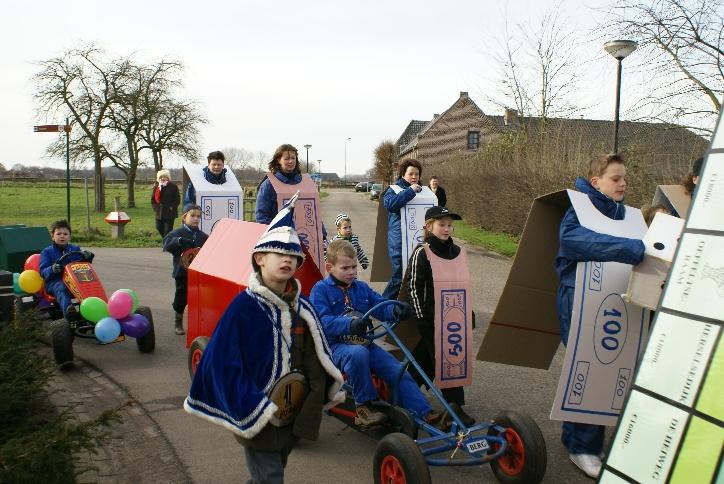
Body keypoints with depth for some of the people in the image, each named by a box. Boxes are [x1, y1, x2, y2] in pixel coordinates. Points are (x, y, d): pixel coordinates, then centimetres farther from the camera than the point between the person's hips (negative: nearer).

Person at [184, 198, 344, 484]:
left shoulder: (301, 306, 0)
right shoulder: (244, 307, -18)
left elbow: (316, 354, 12)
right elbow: (223, 363, -19)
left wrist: (331, 388, 6)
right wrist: (258, 411, -21)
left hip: (293, 415, 6)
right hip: (258, 418, -6)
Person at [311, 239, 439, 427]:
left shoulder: (362, 288, 16)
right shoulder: (321, 290, -4)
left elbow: (381, 307, 6)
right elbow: (323, 321, -19)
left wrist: (396, 310, -19)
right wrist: (349, 324, -37)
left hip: (364, 343, 6)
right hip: (335, 345, -6)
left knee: (399, 372, -10)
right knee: (358, 353, -39)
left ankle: (424, 412, -8)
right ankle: (364, 406, -21)